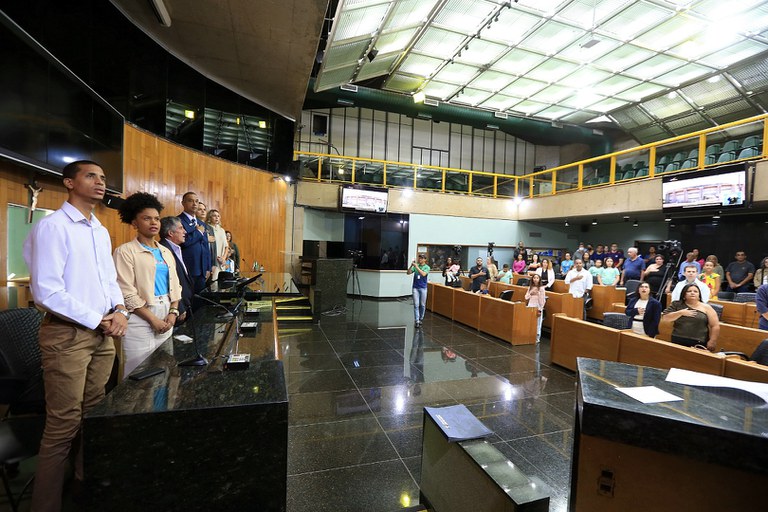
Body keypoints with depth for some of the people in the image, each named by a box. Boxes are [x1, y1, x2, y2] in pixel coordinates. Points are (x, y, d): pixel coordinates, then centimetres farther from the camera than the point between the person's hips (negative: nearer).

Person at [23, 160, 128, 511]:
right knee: (64, 426, 0)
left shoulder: (101, 231, 14)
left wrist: (119, 309, -1)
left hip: (103, 334, 7)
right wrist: (98, 320, -13)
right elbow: (47, 290, -17)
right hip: (67, 334, -7)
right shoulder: (53, 226, -10)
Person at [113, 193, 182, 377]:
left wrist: (173, 312, -1)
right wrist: (153, 319, -13)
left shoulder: (165, 252, 13)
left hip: (166, 317, 6)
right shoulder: (125, 251, -6)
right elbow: (127, 293, -12)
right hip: (140, 318, -6)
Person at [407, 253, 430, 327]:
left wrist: (417, 267, -23)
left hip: (423, 288, -1)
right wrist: (411, 266, -15)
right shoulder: (415, 266, 5)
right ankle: (417, 321, -3)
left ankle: (421, 319, 26)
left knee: (422, 305, 8)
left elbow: (423, 274, -21)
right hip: (415, 288, 1)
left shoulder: (427, 267, -3)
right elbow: (408, 273, -1)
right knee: (416, 305, -3)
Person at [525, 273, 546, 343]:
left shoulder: (541, 288, -7)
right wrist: (531, 293, -11)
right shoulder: (530, 287, 7)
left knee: (537, 324, 3)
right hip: (530, 307, 4)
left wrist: (540, 310, -11)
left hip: (538, 308, -4)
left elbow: (542, 300, -8)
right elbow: (526, 297, 7)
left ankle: (537, 338, 11)